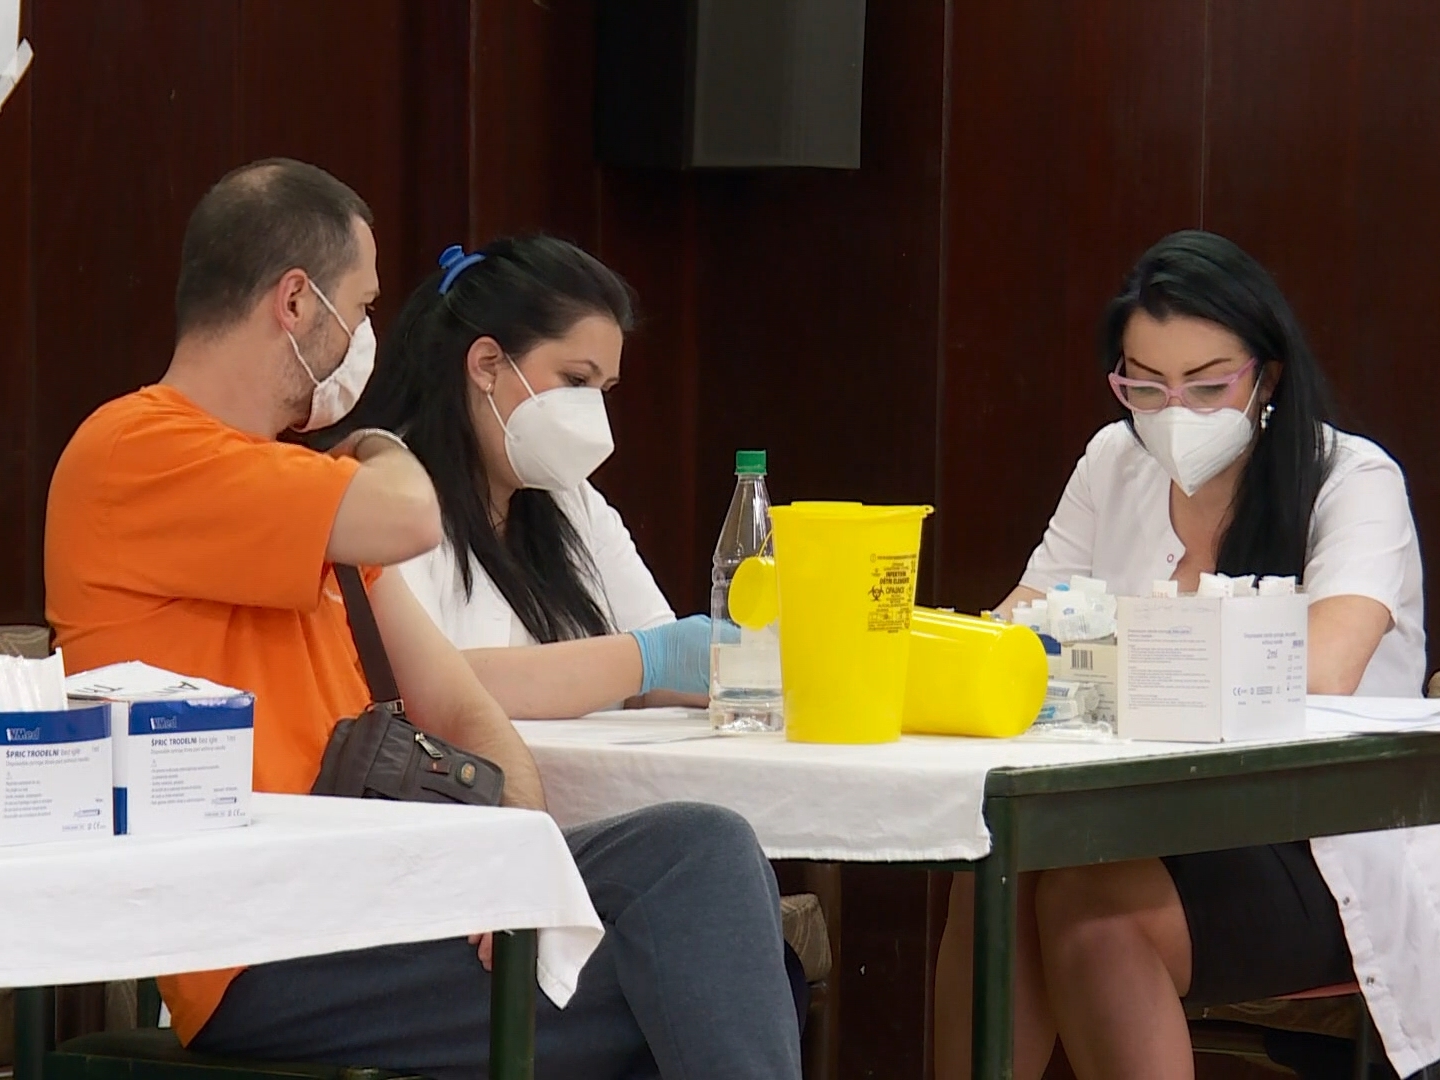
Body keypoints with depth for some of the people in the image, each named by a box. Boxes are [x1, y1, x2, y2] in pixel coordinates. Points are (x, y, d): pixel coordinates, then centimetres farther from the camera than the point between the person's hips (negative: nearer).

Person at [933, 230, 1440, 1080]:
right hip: (1163, 834, 5)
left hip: (1328, 860, -5)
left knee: (1091, 903, -31)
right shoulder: (1116, 468, 12)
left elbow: (1319, 673, -23)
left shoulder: (1355, 483, -6)